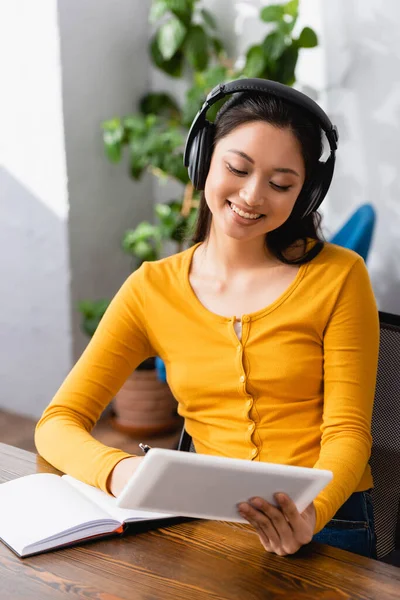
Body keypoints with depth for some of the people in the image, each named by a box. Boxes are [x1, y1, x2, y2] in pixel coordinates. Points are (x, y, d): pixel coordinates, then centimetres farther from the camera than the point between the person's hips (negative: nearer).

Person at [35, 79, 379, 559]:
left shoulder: (338, 277, 0)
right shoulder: (152, 290, 4)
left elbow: (347, 432, -3)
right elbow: (57, 423, 2)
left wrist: (311, 514, -26)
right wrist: (118, 471, -21)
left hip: (328, 522, -2)